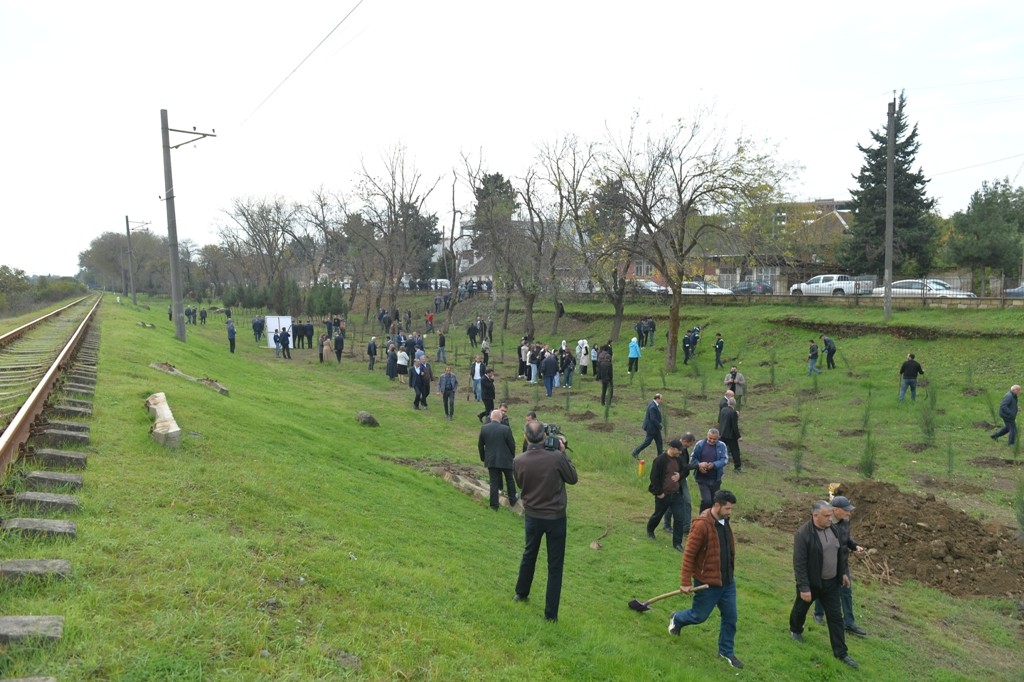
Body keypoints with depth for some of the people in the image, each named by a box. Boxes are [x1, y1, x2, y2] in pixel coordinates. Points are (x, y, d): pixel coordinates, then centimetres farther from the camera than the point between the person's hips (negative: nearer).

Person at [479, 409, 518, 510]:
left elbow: (480, 445, 2)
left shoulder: (484, 428, -6)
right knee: (510, 479, 19)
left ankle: (494, 505, 12)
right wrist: (512, 456, 10)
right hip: (505, 459, -2)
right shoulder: (506, 429, -16)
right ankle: (512, 500, 32)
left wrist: (483, 457, 15)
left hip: (491, 460, 2)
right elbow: (512, 444, -8)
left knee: (494, 482, 9)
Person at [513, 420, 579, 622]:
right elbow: (573, 478, -5)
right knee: (555, 565, 9)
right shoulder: (556, 457, -22)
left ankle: (521, 593, 46)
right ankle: (551, 612, 15)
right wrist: (563, 453, 0)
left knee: (529, 555, 27)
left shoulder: (518, 461, -13)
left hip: (532, 516, 3)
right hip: (556, 517, -3)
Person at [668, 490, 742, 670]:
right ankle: (676, 619, 41)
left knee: (730, 617, 12)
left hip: (727, 581, 7)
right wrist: (685, 582, -18)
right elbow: (689, 554, -21)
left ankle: (726, 651, 32)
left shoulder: (724, 521, 1)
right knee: (699, 616, 10)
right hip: (707, 582, -7)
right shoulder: (702, 525, -25)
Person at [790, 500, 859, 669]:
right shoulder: (803, 534, -27)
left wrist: (843, 572, 14)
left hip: (831, 582, 5)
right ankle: (795, 630, 47)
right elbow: (799, 564, -24)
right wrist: (804, 588, -23)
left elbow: (840, 552, 12)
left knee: (835, 617, 8)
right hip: (811, 583, -5)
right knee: (800, 609, 19)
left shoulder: (832, 528, -5)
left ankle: (841, 652, 18)